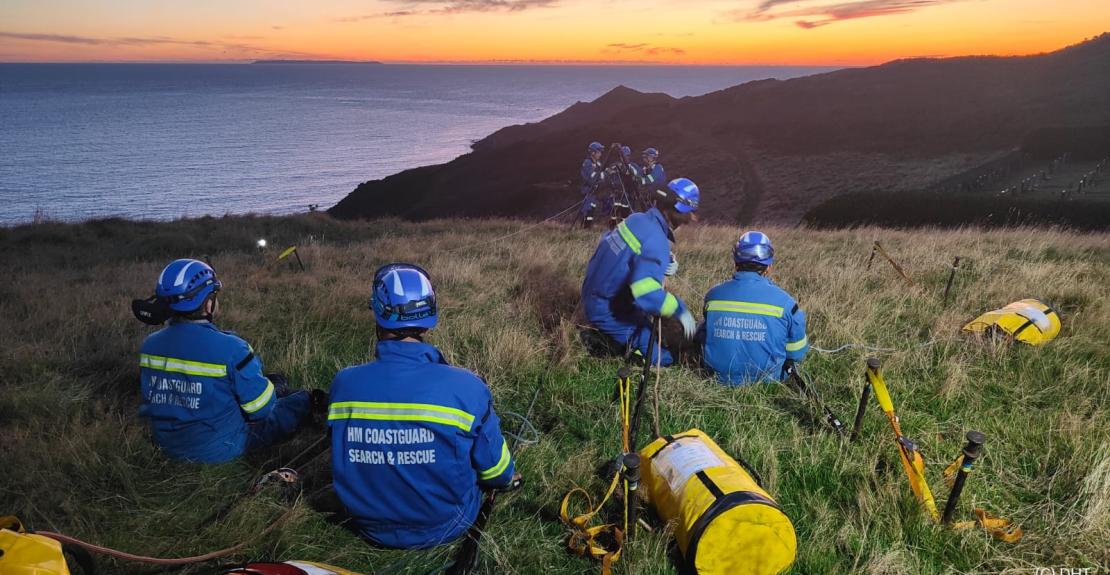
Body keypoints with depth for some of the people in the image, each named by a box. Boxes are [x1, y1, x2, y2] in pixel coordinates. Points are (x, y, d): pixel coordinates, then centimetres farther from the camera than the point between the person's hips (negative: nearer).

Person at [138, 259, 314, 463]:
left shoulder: (149, 345, -8)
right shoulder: (229, 348, -27)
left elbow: (151, 396, 10)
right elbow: (262, 409, -18)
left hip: (167, 445, 7)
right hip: (219, 450, -6)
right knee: (304, 401, 11)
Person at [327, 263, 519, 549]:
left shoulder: (342, 384, -17)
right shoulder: (466, 387, -26)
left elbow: (343, 458, 4)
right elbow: (497, 473, -12)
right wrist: (509, 476, 14)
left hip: (371, 529, 3)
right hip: (443, 528, -2)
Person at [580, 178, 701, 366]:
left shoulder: (637, 219, 0)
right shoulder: (657, 242, -27)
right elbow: (645, 292, -40)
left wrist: (667, 264, 4)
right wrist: (679, 309, -25)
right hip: (609, 313, -9)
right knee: (662, 358, -4)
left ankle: (605, 335, 19)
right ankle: (604, 343, -2)